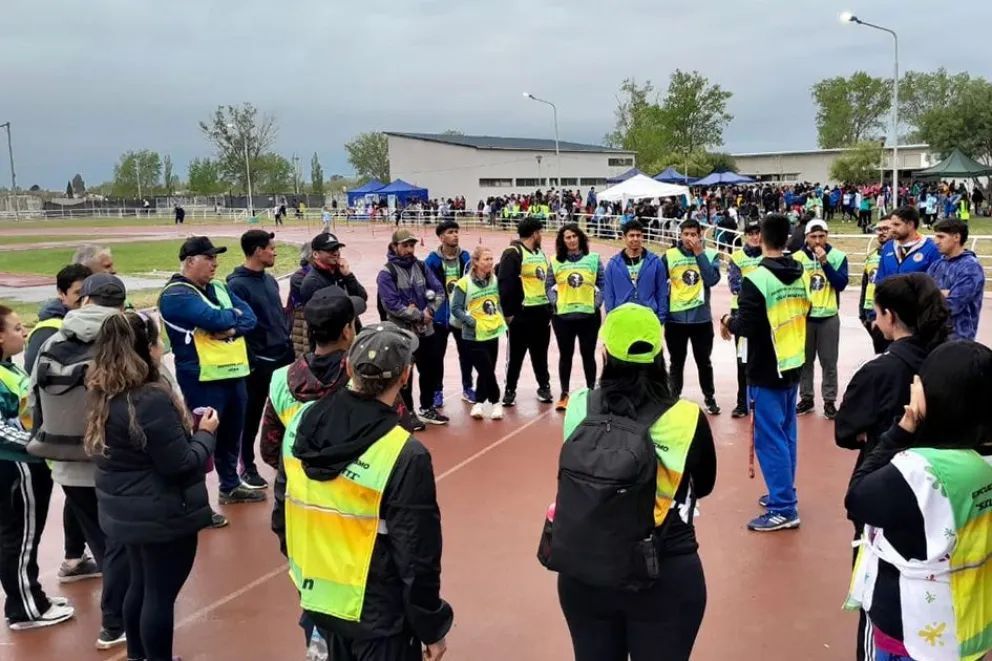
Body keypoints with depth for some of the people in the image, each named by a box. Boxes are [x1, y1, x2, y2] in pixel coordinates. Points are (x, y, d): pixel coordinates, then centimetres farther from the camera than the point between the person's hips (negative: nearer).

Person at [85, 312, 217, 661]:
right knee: (161, 593, 5)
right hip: (162, 514, -9)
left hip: (127, 510, 9)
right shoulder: (152, 400, -27)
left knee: (141, 584, 23)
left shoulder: (106, 395, 2)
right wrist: (205, 432, -8)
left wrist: (188, 426, 8)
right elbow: (181, 464, -24)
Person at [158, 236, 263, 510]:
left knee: (232, 434, 20)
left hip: (235, 372, 8)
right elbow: (214, 318, -25)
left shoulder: (219, 288, 14)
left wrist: (232, 328, -17)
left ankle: (231, 486, 37)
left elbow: (250, 317, 5)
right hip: (202, 379, -8)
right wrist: (235, 314, -4)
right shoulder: (176, 295, -13)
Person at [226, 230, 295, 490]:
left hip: (283, 356, 7)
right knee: (252, 416, 6)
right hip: (259, 361, -7)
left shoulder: (270, 280, 11)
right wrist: (248, 361, -18)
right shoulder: (237, 284, -14)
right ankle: (247, 467, 18)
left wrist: (288, 343, 14)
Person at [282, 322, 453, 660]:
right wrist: (432, 629, -6)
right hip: (377, 611, -6)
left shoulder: (302, 421, -8)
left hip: (317, 596, 6)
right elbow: (417, 558, -19)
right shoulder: (405, 456, -26)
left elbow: (286, 502, 6)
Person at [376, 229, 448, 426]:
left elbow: (438, 290, 4)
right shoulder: (387, 273, -12)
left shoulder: (421, 267, 6)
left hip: (426, 330, 6)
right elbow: (392, 305, -19)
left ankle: (427, 408, 32)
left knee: (430, 370, 16)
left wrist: (429, 311, -13)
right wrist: (419, 315, -17)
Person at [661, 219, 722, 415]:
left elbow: (712, 280, -18)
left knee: (704, 361, 13)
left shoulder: (710, 254, -3)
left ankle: (710, 398, 28)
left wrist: (699, 253, -18)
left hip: (701, 318, 0)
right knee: (677, 362, 11)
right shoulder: (669, 255, -3)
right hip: (675, 318, 0)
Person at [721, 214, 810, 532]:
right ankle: (783, 494, 27)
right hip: (792, 366, 8)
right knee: (786, 434, 17)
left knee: (769, 438, -3)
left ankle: (784, 509, 0)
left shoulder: (757, 279, -19)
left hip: (767, 371, -8)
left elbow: (747, 326, -22)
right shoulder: (800, 276, 5)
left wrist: (729, 322, -2)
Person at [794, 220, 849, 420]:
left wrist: (825, 262, -19)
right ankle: (806, 398, 21)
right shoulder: (797, 258, -1)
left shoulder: (838, 256, -3)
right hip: (803, 316, 1)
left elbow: (841, 284, -13)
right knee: (805, 360, 10)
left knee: (829, 362, 3)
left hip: (829, 317, -1)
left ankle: (829, 401, 11)